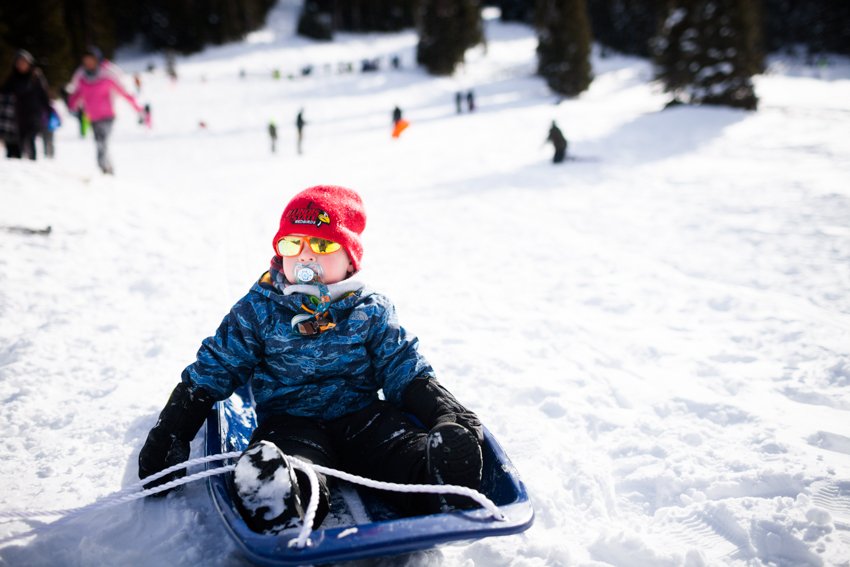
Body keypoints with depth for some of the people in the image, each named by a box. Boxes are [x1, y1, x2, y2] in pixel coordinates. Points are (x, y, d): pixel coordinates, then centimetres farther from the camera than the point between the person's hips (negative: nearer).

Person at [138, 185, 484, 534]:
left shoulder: (371, 313, 8)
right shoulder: (258, 310, 6)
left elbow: (405, 372, 8)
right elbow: (213, 371, 9)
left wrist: (447, 413, -10)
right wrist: (170, 434, 1)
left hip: (361, 414, 2)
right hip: (290, 422, -2)